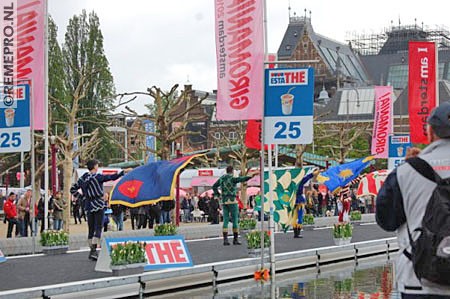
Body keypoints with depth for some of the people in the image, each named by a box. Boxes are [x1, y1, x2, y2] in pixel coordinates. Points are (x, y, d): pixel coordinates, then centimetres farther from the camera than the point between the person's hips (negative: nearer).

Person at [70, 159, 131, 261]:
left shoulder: (83, 178, 7)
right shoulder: (97, 177, -11)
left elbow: (73, 189, 12)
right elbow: (112, 177, -10)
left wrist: (81, 196, 12)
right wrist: (124, 172, -2)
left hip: (88, 206, 6)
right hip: (98, 205, -6)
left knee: (91, 229, 11)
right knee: (98, 228, -7)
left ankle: (92, 250, 14)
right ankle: (94, 250, -18)